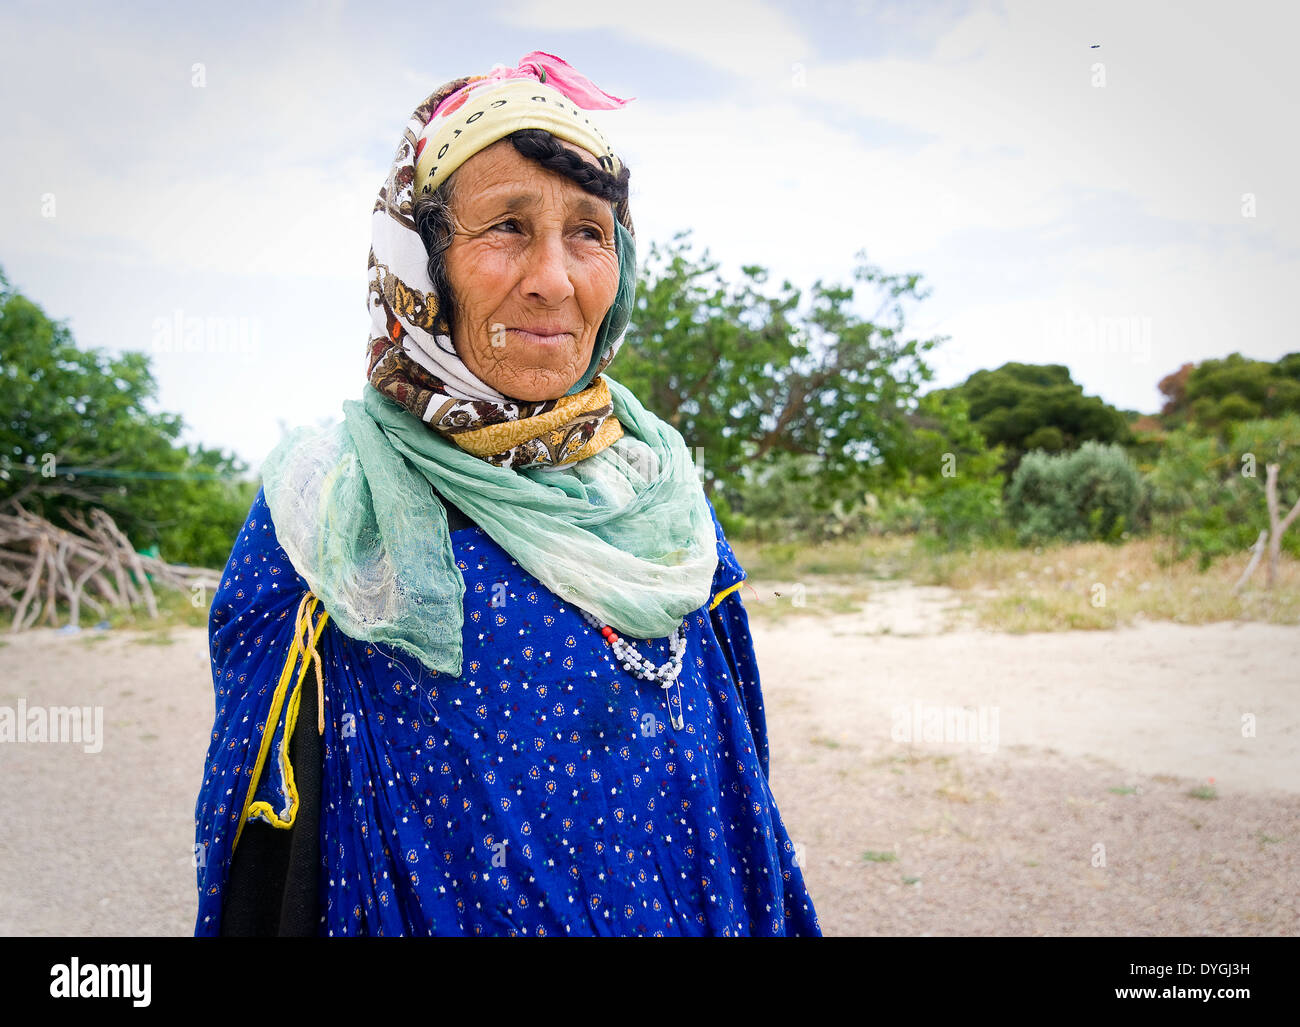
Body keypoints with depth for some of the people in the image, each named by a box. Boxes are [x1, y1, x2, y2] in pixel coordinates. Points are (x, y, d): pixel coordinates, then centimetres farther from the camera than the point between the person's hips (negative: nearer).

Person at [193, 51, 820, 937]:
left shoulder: (666, 497, -3)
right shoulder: (338, 513, -15)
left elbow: (738, 779, 5)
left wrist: (783, 923, 5)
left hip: (700, 914, 4)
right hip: (448, 912, -3)